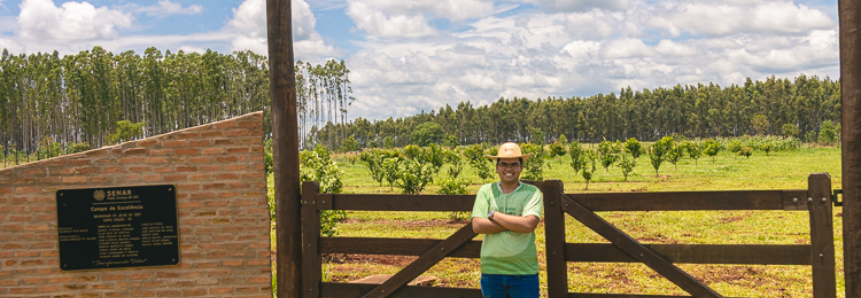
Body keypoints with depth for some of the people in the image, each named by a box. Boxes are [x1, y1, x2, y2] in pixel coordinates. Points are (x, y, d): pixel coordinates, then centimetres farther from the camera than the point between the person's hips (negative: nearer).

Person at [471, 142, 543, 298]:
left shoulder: (532, 192, -2)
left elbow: (528, 225, -17)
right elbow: (477, 226, -8)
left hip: (524, 272, -2)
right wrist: (515, 222, -13)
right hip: (491, 271, 2)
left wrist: (493, 214, -10)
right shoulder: (486, 191, 4)